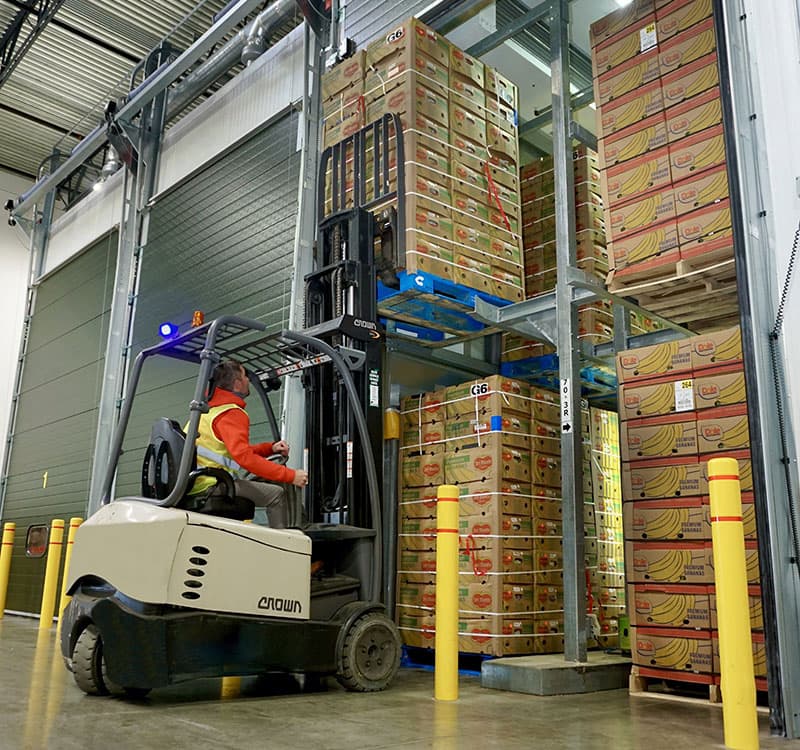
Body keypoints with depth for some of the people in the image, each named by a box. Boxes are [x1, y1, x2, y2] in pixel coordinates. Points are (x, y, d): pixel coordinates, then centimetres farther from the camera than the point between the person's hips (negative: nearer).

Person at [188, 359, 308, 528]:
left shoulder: (211, 408, 18)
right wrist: (291, 476, -24)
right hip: (208, 487, -10)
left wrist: (270, 448, 10)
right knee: (276, 493, -10)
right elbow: (244, 457, -26)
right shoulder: (232, 414, -13)